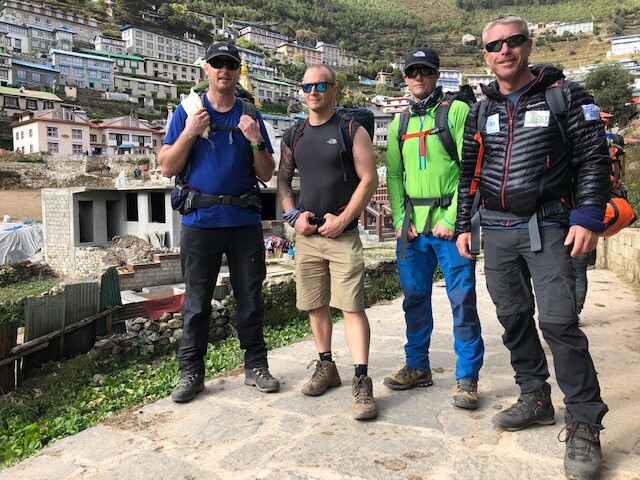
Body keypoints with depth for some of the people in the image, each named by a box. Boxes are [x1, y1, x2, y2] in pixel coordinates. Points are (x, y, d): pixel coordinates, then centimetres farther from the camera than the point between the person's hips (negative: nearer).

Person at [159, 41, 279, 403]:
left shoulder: (251, 116, 11)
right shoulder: (188, 112, 7)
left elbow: (267, 175, 7)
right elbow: (168, 168, 1)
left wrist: (255, 140, -9)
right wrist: (189, 133, -11)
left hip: (245, 221, 2)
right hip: (200, 220, -1)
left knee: (251, 298, 8)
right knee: (197, 302, 5)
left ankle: (256, 366, 21)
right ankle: (191, 373, 17)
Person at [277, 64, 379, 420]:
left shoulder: (352, 130, -1)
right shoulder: (293, 136, 12)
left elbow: (369, 180, -6)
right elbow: (283, 179, 16)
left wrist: (343, 219, -13)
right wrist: (294, 214, -1)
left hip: (343, 234, -5)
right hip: (307, 235, 5)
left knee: (352, 306, -9)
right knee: (315, 305, 11)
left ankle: (362, 381, -5)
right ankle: (326, 367, 26)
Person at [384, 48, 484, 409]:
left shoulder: (457, 111, 0)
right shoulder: (399, 124, 15)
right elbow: (393, 175, 13)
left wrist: (452, 219, -15)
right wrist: (400, 219, 0)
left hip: (449, 223, -4)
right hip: (412, 226, 5)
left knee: (462, 300, -1)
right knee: (415, 298, 11)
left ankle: (467, 376, 11)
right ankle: (417, 366, 26)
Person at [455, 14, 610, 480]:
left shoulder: (565, 94, 0)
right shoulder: (481, 111, 12)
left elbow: (594, 159, -4)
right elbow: (468, 174, 15)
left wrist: (588, 217, -13)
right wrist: (464, 225, 10)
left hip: (548, 228, -4)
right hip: (496, 231, 5)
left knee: (559, 321, -10)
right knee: (513, 317, 10)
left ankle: (585, 425, 2)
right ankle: (535, 398, 26)